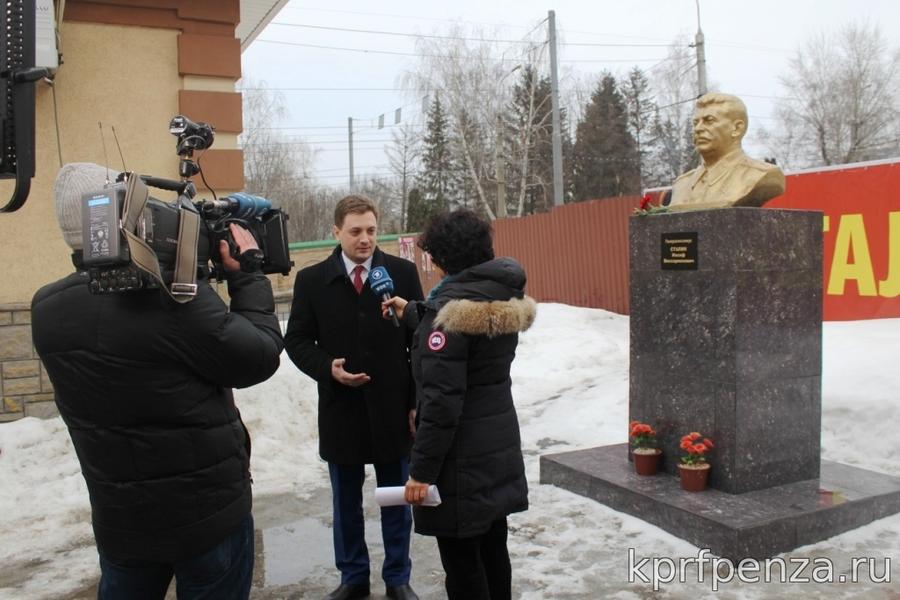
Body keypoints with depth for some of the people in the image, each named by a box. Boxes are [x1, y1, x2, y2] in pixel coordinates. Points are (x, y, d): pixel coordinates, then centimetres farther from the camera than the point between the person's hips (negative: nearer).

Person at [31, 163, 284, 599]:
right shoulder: (174, 296, -26)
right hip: (208, 513, -5)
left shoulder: (46, 309, -5)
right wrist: (247, 274, -5)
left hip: (118, 520, 6)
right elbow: (260, 358, -15)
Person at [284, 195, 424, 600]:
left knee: (396, 499, 12)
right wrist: (327, 368, -16)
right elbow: (296, 340, 3)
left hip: (392, 408, 0)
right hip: (340, 409, 1)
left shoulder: (403, 272, -2)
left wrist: (417, 402, -4)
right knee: (346, 502, 15)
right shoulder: (311, 280, 0)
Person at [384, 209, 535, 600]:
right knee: (492, 548, 19)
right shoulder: (503, 299, 6)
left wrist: (421, 468, -17)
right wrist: (410, 313, 29)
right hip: (500, 444, 9)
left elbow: (442, 401, -23)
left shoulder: (451, 306, -19)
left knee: (461, 559, 5)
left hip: (461, 455, -8)